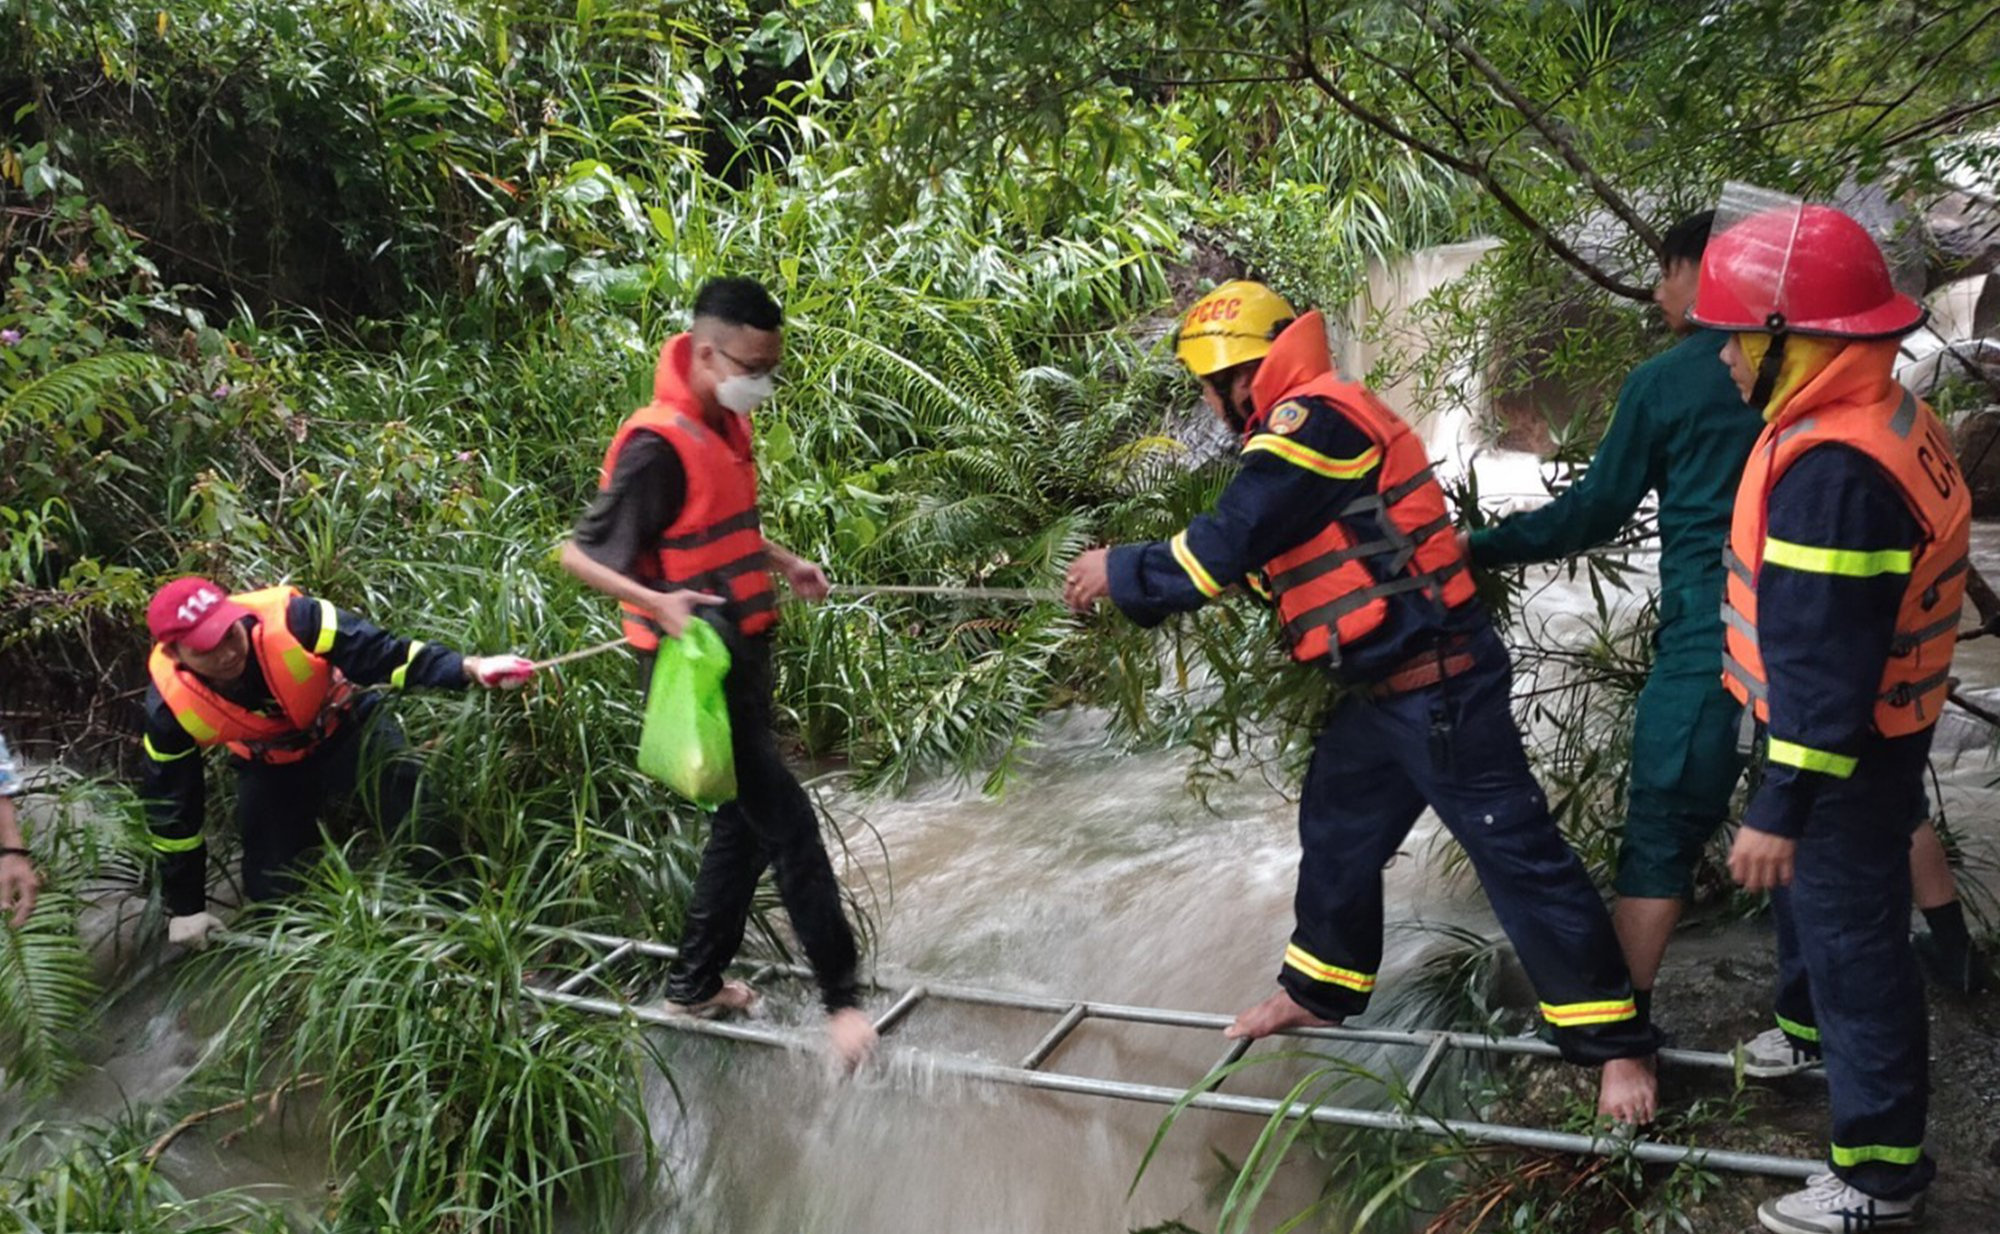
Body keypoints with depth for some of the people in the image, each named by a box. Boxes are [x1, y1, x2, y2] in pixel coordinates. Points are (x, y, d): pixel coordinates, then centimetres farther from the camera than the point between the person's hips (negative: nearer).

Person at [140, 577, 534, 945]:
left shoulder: (290, 619, -38)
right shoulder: (169, 704, -27)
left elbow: (385, 654, -36)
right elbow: (170, 805, -14)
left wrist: (469, 668, -54)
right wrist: (185, 907, -6)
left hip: (350, 728, -2)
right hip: (271, 767, 2)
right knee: (272, 893, 0)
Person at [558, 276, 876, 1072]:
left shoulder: (727, 426, 7)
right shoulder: (658, 444, -20)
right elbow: (579, 553, -18)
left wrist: (783, 563, 10)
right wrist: (656, 601, -32)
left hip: (744, 655, 10)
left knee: (746, 821, 17)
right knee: (788, 822, -7)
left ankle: (694, 986, 31)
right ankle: (842, 998, 3)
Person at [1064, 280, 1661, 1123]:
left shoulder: (1313, 422, -19)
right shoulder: (1308, 427, 13)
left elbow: (1222, 551, -20)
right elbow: (1255, 562, 18)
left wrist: (1120, 573, -5)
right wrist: (1134, 589, 16)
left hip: (1437, 685, -11)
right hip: (1381, 690, 11)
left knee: (1517, 854, -3)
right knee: (1336, 833, 21)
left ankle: (1616, 1044, 9)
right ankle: (1320, 990, 41)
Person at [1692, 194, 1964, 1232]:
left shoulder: (1832, 469, -31)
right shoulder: (1883, 416, 3)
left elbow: (1825, 665, -30)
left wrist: (1782, 807, -26)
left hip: (1844, 755, -10)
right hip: (1874, 729, 10)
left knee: (1850, 935, 3)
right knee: (1809, 894, 29)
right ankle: (1805, 1032, 54)